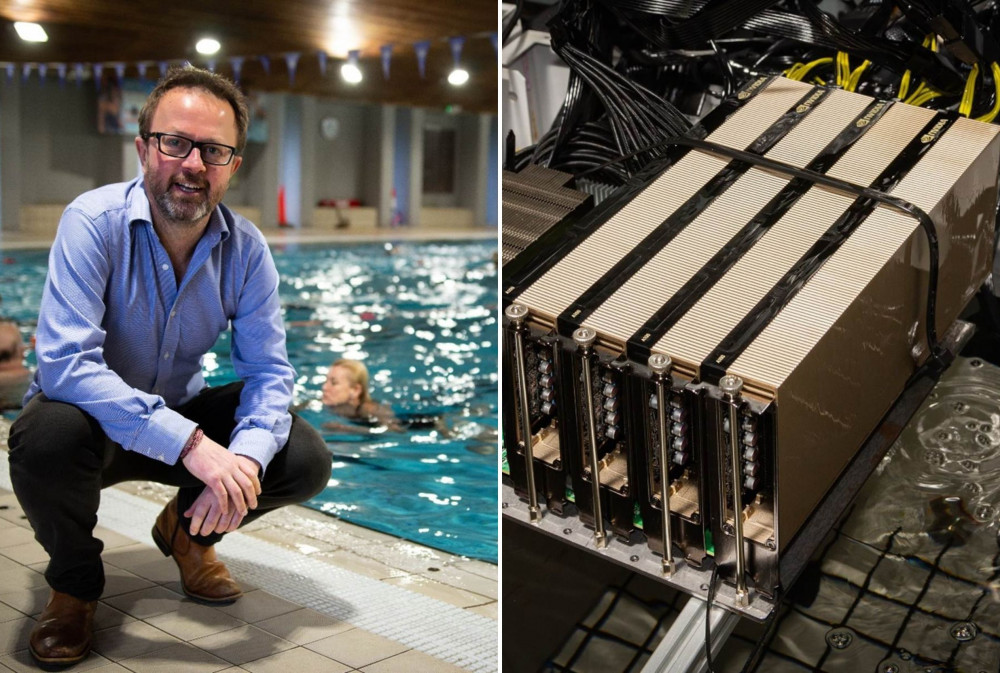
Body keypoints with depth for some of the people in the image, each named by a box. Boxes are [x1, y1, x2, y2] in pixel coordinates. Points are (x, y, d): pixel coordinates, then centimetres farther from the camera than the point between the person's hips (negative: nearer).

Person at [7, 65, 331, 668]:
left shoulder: (246, 248, -11)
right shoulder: (94, 223, -24)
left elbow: (268, 370, -9)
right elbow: (64, 363, -33)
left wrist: (244, 457, -32)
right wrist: (189, 444, -41)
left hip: (184, 412, 4)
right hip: (93, 416, -3)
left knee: (306, 462, -16)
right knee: (47, 437, -38)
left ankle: (187, 530, 18)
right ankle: (75, 583, -3)